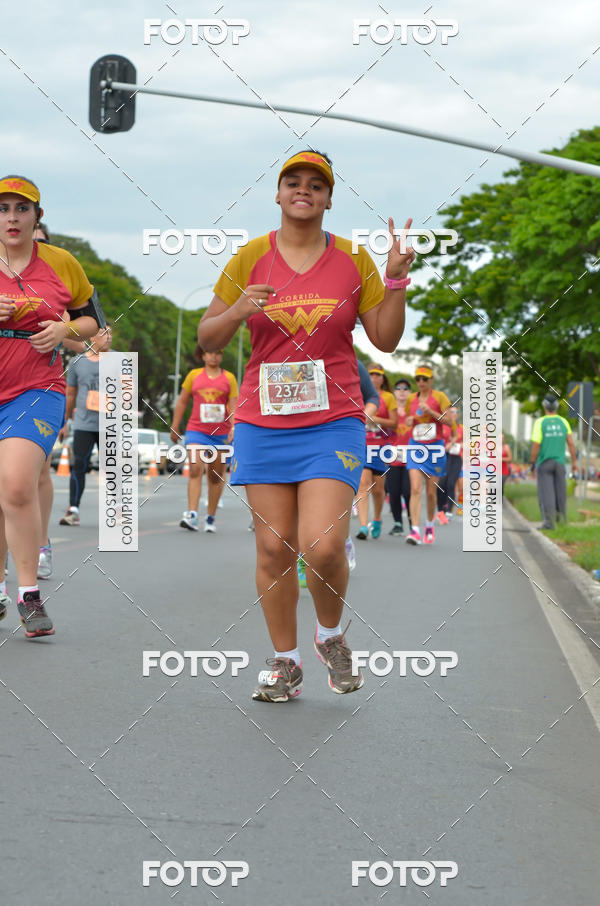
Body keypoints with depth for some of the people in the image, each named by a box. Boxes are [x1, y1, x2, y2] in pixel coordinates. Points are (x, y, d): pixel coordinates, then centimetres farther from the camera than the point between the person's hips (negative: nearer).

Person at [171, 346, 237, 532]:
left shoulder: (229, 378, 7)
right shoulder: (194, 375, 9)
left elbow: (234, 406, 1)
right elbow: (182, 402, 16)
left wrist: (233, 429, -13)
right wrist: (174, 427, 15)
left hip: (221, 433, 1)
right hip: (196, 430, -1)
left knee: (216, 476, 6)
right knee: (195, 469, -17)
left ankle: (211, 517, 16)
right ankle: (192, 515, -25)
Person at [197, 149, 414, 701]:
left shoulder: (353, 260, 5)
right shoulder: (251, 257, 5)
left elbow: (386, 340, 7)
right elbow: (207, 339, 8)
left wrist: (397, 280, -5)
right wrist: (237, 311, -12)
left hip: (334, 423, -1)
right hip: (263, 422, 1)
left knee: (323, 546, -14)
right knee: (274, 547, 1)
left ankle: (331, 634, 15)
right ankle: (285, 662, 16)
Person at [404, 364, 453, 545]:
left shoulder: (439, 397, -1)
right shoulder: (411, 399, 9)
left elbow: (449, 421, -6)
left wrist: (431, 412, -17)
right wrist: (409, 420, 0)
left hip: (434, 447, -1)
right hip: (415, 446, 1)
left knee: (431, 491, 6)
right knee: (415, 489, -14)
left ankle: (429, 525, 29)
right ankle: (414, 530, -21)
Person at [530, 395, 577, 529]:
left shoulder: (540, 422, -10)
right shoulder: (563, 422, 1)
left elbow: (535, 445, -13)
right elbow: (571, 444, 0)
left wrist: (532, 463, -3)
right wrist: (574, 462, 7)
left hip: (544, 463, -3)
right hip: (560, 462, 3)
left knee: (546, 493, -5)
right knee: (560, 490, 19)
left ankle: (549, 521, -16)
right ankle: (561, 516, 34)